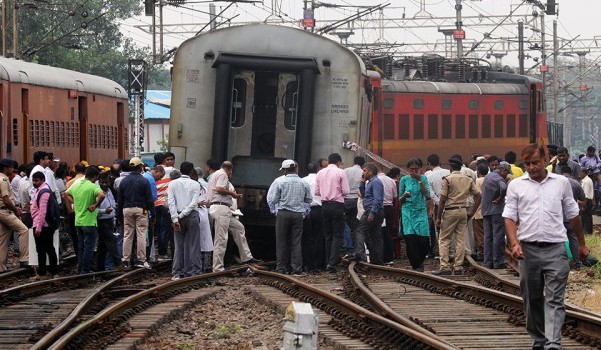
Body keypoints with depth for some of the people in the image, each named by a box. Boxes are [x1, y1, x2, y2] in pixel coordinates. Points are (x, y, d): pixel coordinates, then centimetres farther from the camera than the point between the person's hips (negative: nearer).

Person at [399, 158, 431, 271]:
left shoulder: (423, 178, 8)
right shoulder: (404, 180, 6)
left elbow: (427, 195, -4)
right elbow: (400, 200, 9)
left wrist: (420, 181, -8)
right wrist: (404, 196, -14)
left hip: (421, 211, 0)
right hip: (408, 212, 0)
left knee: (423, 239, -7)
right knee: (410, 239, -10)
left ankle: (420, 260, 20)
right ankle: (417, 265, -1)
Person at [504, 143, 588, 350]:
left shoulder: (561, 183, 7)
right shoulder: (516, 186, 5)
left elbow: (573, 215, 16)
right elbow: (509, 217, 1)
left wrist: (581, 244, 19)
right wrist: (514, 243, -14)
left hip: (556, 248, -1)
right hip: (528, 249, 1)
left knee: (555, 300, -10)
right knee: (532, 300, 10)